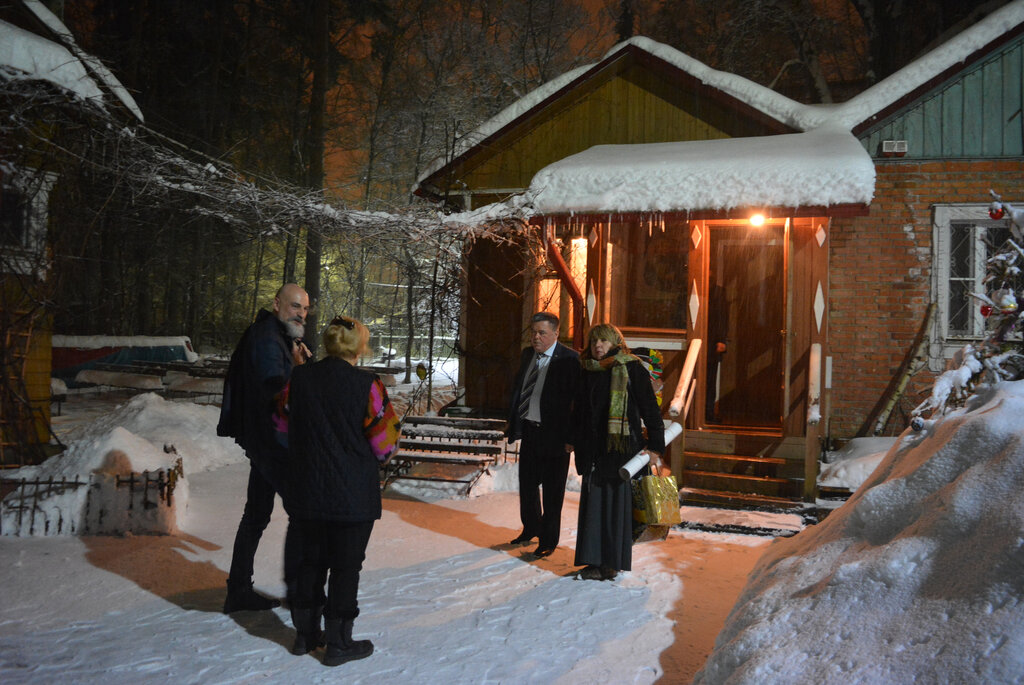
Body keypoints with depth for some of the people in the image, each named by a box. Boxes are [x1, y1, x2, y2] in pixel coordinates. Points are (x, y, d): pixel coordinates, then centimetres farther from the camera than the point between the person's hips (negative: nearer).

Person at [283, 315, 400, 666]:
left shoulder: (299, 378, -3)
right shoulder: (366, 384, -15)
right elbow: (385, 443, -9)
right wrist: (367, 459, 13)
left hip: (305, 492, 4)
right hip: (353, 494, -4)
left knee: (311, 561, 18)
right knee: (345, 565, 7)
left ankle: (305, 634, 28)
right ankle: (338, 643, 14)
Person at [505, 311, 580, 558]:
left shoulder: (569, 360, -14)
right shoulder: (527, 355, 8)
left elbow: (576, 398, -16)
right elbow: (517, 390, 16)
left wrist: (570, 435, -20)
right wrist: (514, 423, 9)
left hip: (554, 434, -7)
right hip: (529, 430, 7)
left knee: (552, 491, 6)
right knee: (527, 484, 19)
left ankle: (549, 539, 21)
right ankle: (530, 528, 40)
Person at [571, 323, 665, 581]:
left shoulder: (632, 370, -3)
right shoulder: (587, 374, 13)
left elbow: (650, 409, -5)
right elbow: (578, 412, 22)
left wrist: (655, 446, -9)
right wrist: (576, 443, 17)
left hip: (621, 449, -4)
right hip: (593, 450, 5)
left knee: (618, 502, 1)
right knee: (594, 504, 3)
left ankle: (612, 561, 10)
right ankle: (595, 561, 11)